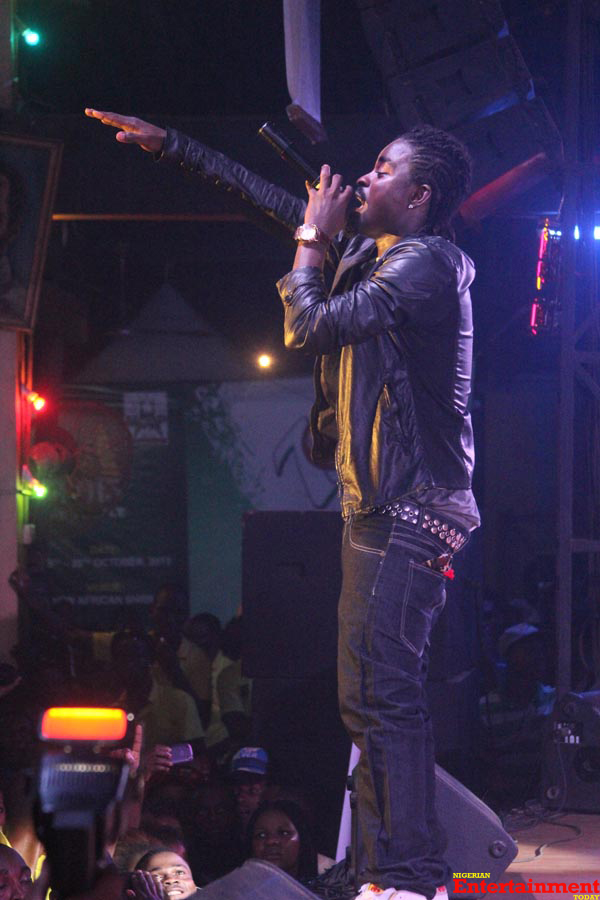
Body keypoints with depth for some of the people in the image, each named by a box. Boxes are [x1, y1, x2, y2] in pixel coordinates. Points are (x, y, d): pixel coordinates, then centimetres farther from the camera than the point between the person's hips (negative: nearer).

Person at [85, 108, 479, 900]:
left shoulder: (426, 261, -13)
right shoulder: (367, 241, 14)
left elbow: (309, 327, -16)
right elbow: (268, 196, 23)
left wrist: (312, 240, -1)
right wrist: (166, 143, 27)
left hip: (414, 510, -10)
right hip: (375, 507, 10)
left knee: (389, 689, -14)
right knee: (364, 697, 8)